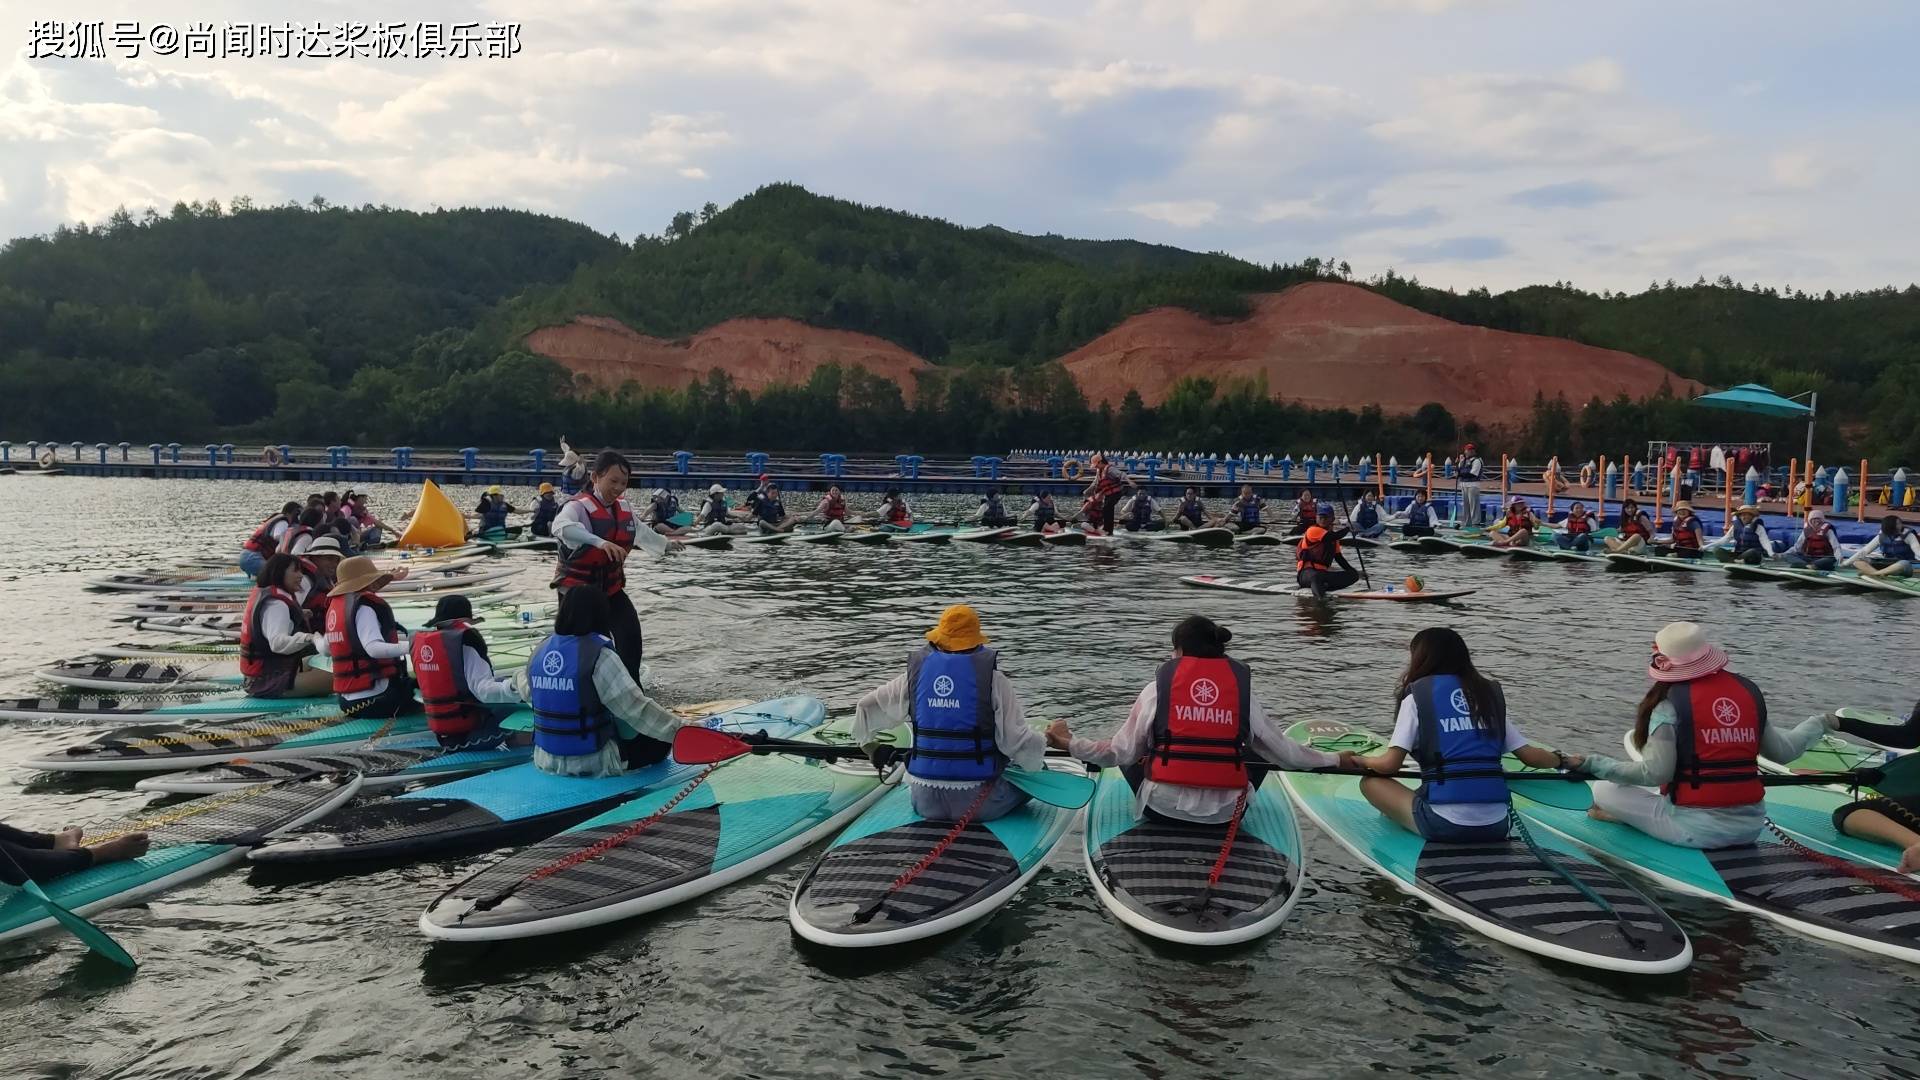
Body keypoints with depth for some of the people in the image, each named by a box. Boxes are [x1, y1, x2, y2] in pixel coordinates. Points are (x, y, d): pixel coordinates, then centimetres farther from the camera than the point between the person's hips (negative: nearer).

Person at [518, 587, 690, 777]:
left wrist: (517, 678, 45)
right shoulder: (600, 654, -19)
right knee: (660, 743, 6)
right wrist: (680, 729, -20)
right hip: (593, 765, -7)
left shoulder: (541, 650, 1)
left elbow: (527, 691, 21)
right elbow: (635, 707, -22)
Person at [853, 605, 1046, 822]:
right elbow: (1018, 741, -12)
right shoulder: (993, 678, -9)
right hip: (979, 802, -3)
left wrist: (870, 745, 34)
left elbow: (866, 709, 15)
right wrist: (1037, 760, 10)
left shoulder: (915, 673, 2)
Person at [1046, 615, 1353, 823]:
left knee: (1135, 755, 28)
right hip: (1225, 813, 1)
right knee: (1260, 753, 27)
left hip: (1163, 809, -1)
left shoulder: (1157, 688, 0)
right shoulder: (1243, 687, 4)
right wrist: (1336, 760, 25)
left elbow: (1122, 752, 3)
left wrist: (1068, 743, 16)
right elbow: (1283, 751, 10)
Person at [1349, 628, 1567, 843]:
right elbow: (1530, 755, 14)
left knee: (1370, 782, 12)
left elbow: (1390, 764, -4)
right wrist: (1561, 760, 34)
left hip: (1443, 826, -5)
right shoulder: (1489, 695, 14)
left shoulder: (1417, 696, 1)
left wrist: (1360, 761, 16)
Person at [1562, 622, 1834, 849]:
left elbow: (1654, 773, -13)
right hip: (1752, 827, 4)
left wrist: (1591, 763, -7)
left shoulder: (1671, 702, -10)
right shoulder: (1749, 691, 5)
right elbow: (1784, 750, 16)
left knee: (1604, 790, 4)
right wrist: (1819, 723, 35)